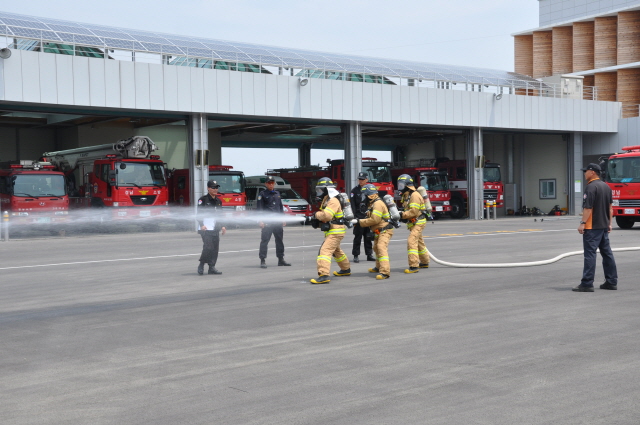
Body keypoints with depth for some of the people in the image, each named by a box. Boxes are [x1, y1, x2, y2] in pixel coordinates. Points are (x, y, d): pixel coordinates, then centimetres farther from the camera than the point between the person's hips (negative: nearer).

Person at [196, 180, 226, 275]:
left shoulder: (218, 201, 18)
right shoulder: (203, 200, -3)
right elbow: (199, 214, -7)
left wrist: (222, 226, 15)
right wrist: (201, 225, -19)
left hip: (215, 228, 7)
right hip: (206, 228, -7)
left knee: (215, 248, 3)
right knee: (208, 247, -15)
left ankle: (212, 267, 9)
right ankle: (201, 266, 1)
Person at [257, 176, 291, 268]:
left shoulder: (277, 193, 16)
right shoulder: (263, 194, -2)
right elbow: (259, 208, -7)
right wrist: (260, 220, -15)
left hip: (277, 221, 6)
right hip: (267, 222, -6)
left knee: (279, 240, 11)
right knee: (264, 240, -9)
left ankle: (281, 259, 21)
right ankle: (262, 261, -7)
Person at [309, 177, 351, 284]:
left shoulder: (333, 201, -18)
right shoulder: (326, 200, 15)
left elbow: (326, 215, -31)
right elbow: (324, 215, 15)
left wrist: (316, 215, -13)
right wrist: (316, 221, -5)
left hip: (335, 231, -11)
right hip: (332, 231, 11)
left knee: (325, 251, -20)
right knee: (336, 251, 28)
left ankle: (324, 276, -29)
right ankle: (346, 269, 46)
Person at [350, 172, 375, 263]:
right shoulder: (354, 190, 0)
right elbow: (352, 205, -5)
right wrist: (354, 216, -14)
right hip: (359, 217, -3)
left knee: (368, 237, 8)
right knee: (358, 237, -2)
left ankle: (369, 254, 15)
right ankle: (356, 255, 2)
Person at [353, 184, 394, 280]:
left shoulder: (378, 204, -20)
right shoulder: (372, 204, 13)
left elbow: (374, 220, -26)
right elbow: (372, 218, 14)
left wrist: (359, 221, -20)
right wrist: (359, 221, 0)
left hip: (384, 230, -11)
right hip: (379, 231, 11)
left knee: (381, 248, -23)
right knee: (376, 248, 25)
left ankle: (385, 272, -30)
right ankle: (379, 267, 45)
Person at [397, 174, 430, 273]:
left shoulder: (414, 195, -19)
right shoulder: (406, 195, 13)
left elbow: (413, 212, -26)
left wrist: (402, 215, -23)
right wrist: (401, 214, -2)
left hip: (418, 222, -11)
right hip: (413, 223, 11)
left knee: (411, 242, -18)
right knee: (419, 242, 20)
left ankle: (414, 266, -21)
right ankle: (424, 262, 35)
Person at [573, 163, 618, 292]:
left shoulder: (591, 187, -15)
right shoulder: (606, 186, 13)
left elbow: (588, 208, -20)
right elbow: (610, 207, 17)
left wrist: (582, 223, -18)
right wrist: (609, 223, 21)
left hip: (592, 226, -9)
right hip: (604, 226, 9)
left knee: (590, 253, -9)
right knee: (607, 253, 12)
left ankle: (587, 284, -10)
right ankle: (611, 281, 16)